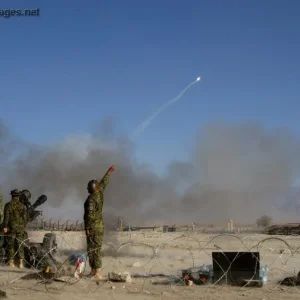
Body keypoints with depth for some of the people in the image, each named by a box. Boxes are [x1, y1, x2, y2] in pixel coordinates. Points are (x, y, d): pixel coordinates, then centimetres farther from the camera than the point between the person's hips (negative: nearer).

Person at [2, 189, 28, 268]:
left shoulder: (8, 205, -4)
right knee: (20, 245, 5)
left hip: (11, 228, -2)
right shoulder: (22, 206, 4)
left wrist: (5, 227, -12)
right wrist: (23, 227, 14)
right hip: (20, 228, 2)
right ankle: (20, 263, 0)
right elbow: (25, 218, 4)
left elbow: (6, 216, -12)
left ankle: (11, 262, 5)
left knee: (11, 245, 5)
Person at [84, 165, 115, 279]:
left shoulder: (91, 199, -13)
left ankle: (93, 271, 0)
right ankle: (97, 272, 0)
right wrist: (109, 172, 34)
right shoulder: (99, 193, 3)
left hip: (92, 227, -5)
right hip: (100, 226, 5)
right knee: (97, 249, 4)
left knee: (91, 249, 0)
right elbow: (104, 183, 20)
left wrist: (87, 227, -14)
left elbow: (90, 214, -19)